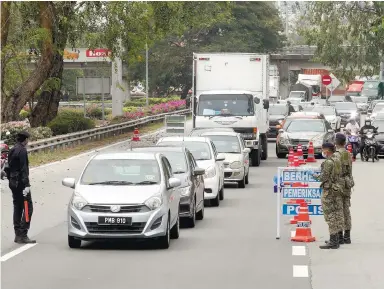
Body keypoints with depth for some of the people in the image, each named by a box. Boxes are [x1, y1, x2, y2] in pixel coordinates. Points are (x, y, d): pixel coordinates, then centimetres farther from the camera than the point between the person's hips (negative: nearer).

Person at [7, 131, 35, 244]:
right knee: (28, 208, -7)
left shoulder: (12, 150, 14)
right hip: (20, 183, -10)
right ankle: (23, 235, -12)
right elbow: (23, 169, -19)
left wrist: (10, 180, 20)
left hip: (13, 183, 10)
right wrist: (26, 185, -20)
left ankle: (18, 235, 17)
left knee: (17, 208, 14)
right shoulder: (22, 150, -14)